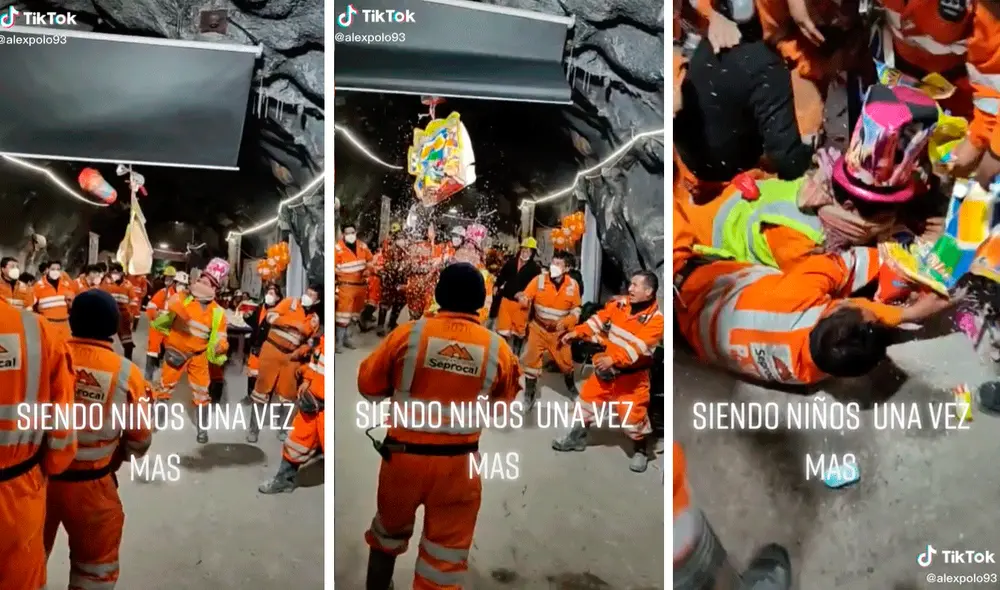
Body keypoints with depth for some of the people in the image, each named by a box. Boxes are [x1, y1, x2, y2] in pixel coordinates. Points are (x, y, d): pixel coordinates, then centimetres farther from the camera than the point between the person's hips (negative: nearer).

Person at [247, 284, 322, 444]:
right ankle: (254, 429, 7)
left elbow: (310, 342, 11)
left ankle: (282, 428, 21)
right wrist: (293, 323, -21)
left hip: (292, 357, 3)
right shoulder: (290, 302, -2)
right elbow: (271, 316, -12)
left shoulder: (315, 320, 7)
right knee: (263, 387, -1)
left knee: (288, 392, 6)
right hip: (272, 350, -3)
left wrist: (299, 352, -8)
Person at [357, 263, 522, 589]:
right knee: (445, 559, 10)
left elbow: (368, 384, 1)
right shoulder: (497, 348, -7)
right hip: (458, 465, 0)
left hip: (404, 456, 1)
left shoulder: (408, 333, -10)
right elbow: (503, 405, 9)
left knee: (388, 535, 26)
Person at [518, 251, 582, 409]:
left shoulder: (573, 285, -9)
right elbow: (526, 298, -13)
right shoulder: (539, 280, -14)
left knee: (565, 361, 10)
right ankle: (530, 393, 17)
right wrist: (523, 300, -38)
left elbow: (576, 310, 0)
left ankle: (572, 388, 38)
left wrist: (566, 322, -17)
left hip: (559, 331, 1)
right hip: (539, 328, -1)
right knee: (531, 359, -1)